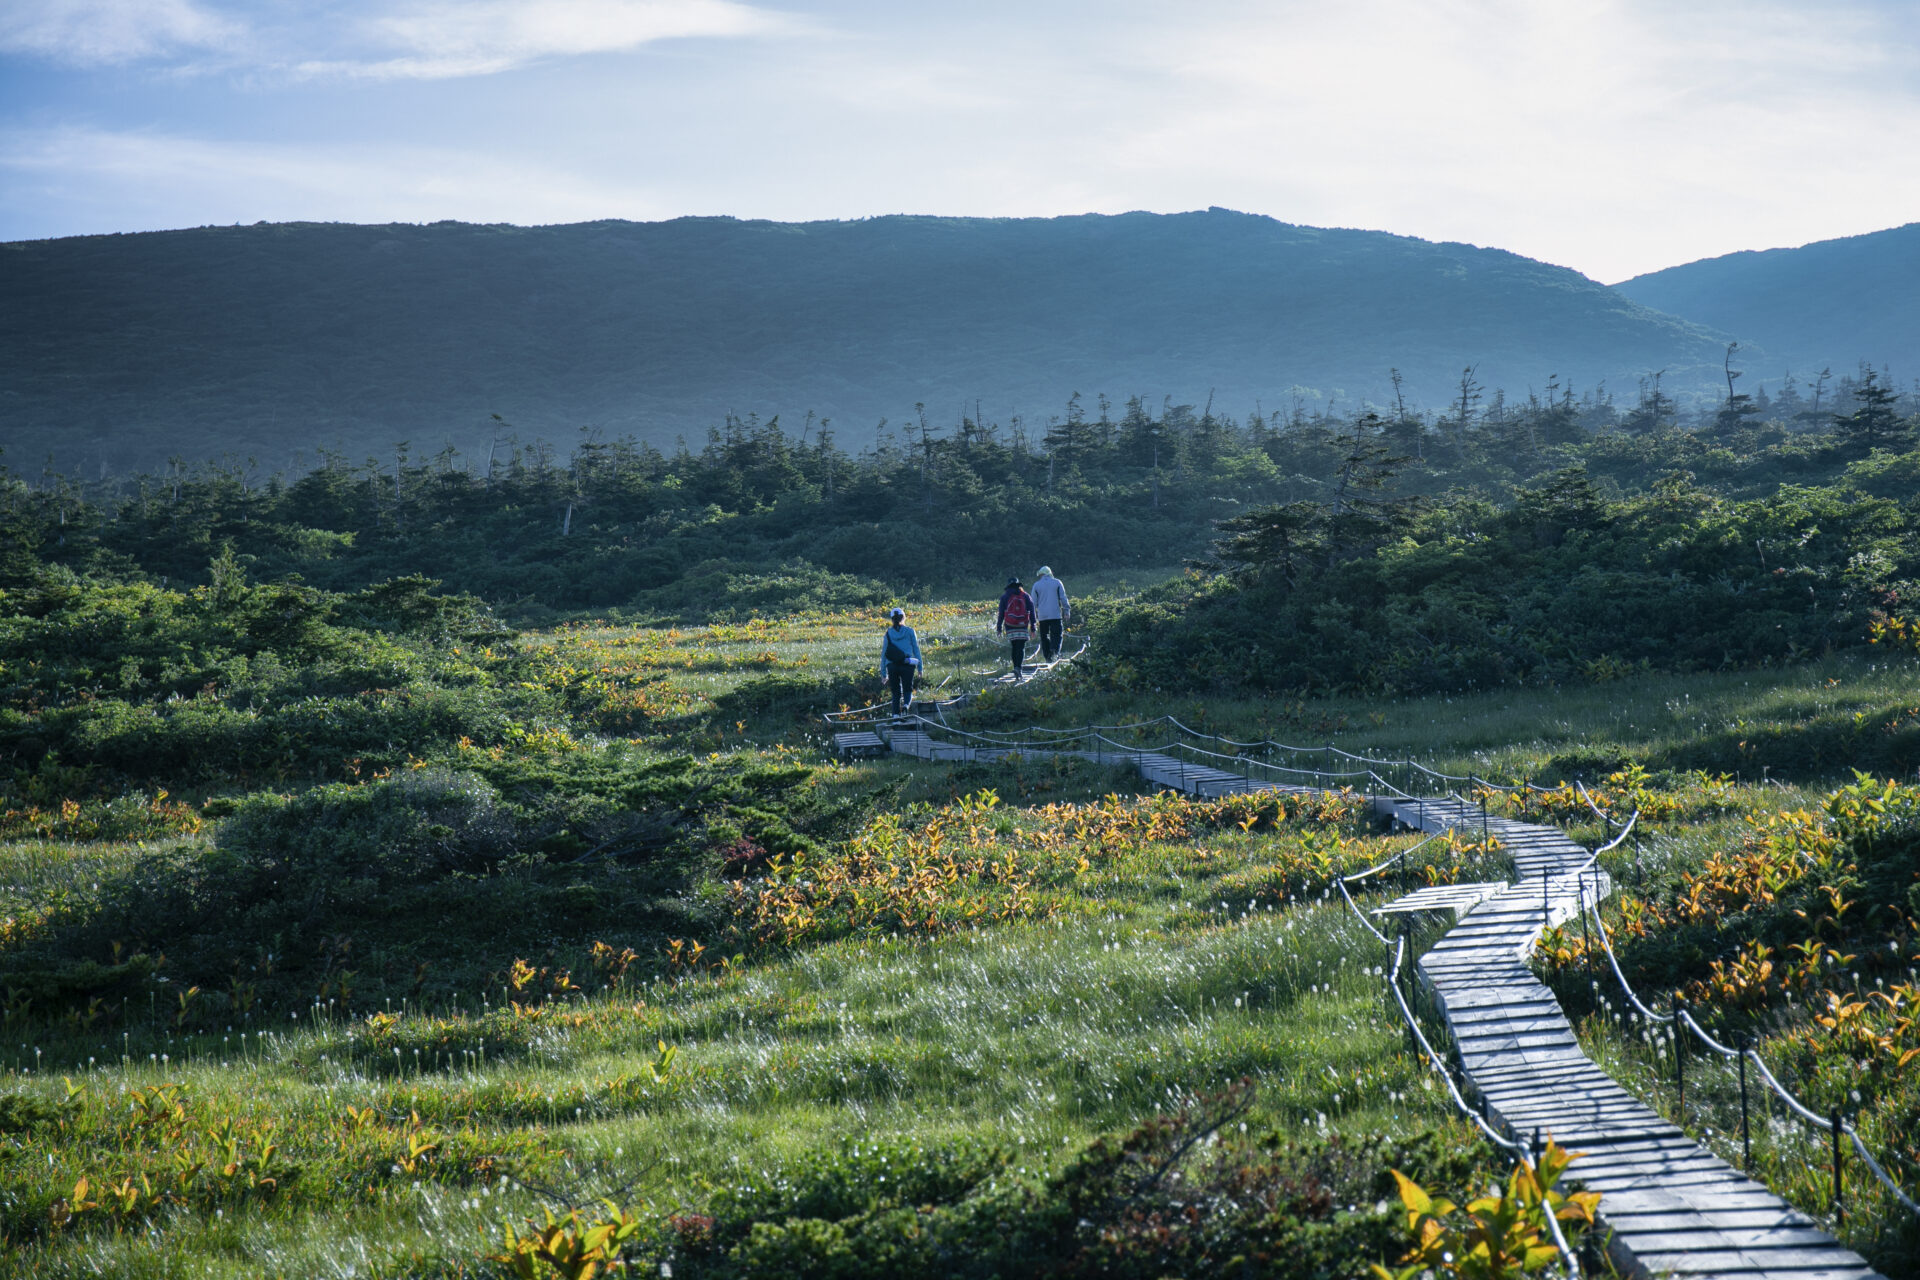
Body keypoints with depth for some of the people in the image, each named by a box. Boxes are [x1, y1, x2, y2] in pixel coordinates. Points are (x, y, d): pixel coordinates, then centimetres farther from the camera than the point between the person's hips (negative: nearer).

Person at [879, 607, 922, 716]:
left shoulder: (888, 633, 6)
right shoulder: (909, 631, 2)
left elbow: (883, 653, 7)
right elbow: (916, 649, 2)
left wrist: (883, 672, 11)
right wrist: (919, 667, 8)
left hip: (892, 666, 2)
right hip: (907, 665, -2)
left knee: (896, 692, 10)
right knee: (907, 690, 4)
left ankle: (895, 715, 0)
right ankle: (906, 704, -27)